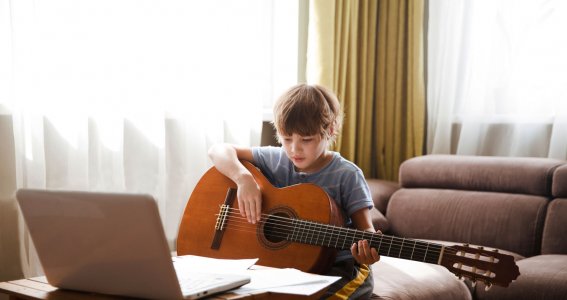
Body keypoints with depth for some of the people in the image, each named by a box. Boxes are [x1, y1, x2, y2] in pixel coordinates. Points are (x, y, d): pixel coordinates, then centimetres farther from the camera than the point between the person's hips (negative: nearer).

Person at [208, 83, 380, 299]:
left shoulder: (346, 176, -8)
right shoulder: (277, 160, 2)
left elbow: (365, 228, -9)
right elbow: (219, 151, 2)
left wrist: (368, 251, -33)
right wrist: (244, 178, -18)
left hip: (336, 267, -3)